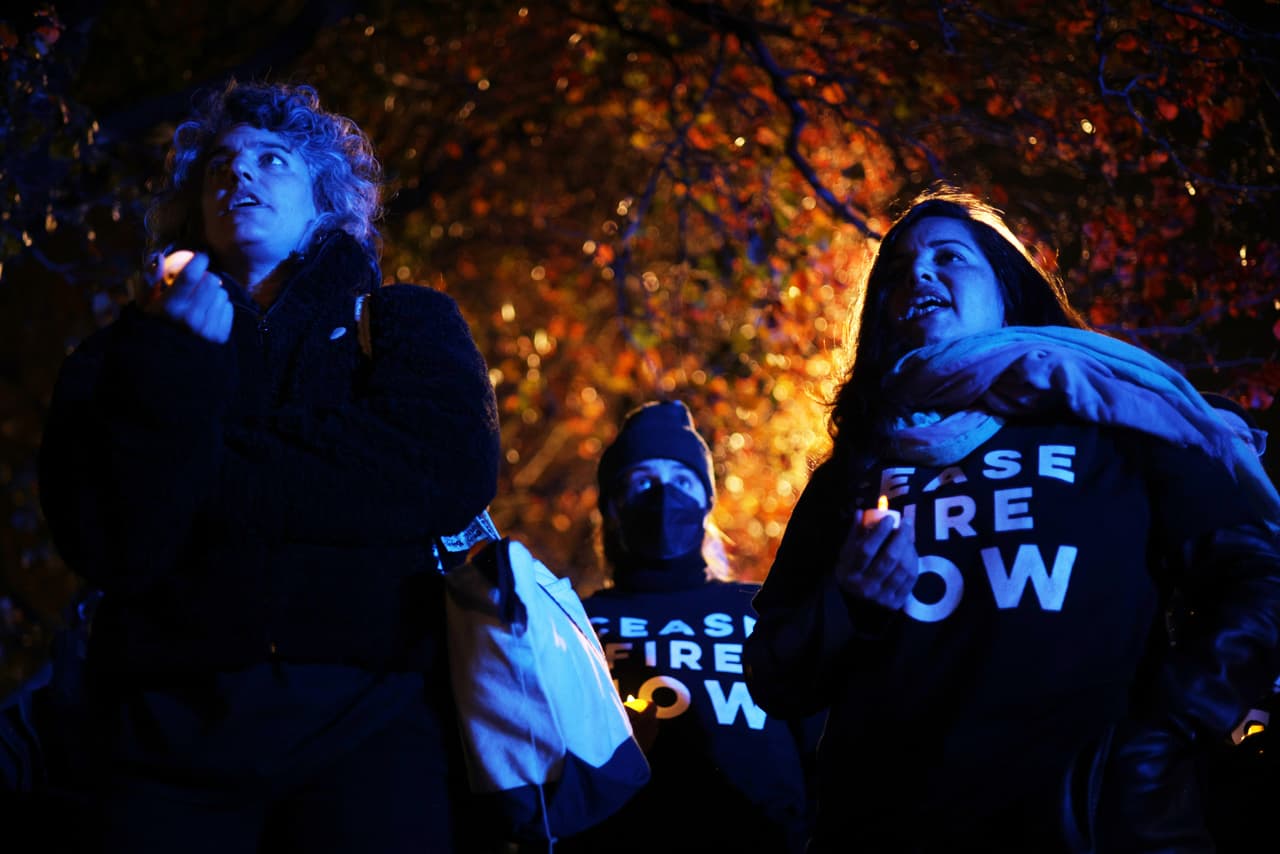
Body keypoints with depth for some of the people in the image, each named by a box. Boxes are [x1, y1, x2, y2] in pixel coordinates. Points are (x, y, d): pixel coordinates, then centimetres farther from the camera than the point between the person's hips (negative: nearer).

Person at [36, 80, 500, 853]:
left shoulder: (404, 323, 13)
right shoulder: (121, 357, 13)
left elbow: (458, 479, -7)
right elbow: (117, 548, -3)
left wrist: (223, 478, -4)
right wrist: (184, 363, -7)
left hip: (369, 726, 0)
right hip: (177, 731, 1)